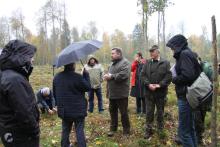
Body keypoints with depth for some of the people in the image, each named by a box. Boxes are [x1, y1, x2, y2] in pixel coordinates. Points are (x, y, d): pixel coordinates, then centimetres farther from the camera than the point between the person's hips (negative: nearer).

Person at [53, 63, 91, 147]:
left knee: (65, 130, 19)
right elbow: (88, 87, -8)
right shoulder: (77, 77, -19)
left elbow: (54, 94, 11)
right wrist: (86, 74, 1)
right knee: (79, 131, 4)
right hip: (78, 110, -5)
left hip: (64, 110, 6)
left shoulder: (56, 77, 2)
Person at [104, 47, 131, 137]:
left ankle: (126, 130, 20)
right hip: (112, 93, 8)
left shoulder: (125, 63, -11)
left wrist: (111, 76, -20)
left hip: (121, 93, -8)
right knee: (112, 111, 16)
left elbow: (123, 75, -25)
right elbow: (110, 74, 20)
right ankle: (113, 128, 32)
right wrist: (107, 76, -2)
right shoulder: (113, 64, 17)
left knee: (123, 113, 4)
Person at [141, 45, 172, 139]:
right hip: (149, 92, 2)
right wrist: (148, 84, -14)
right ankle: (148, 130, 20)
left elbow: (169, 76, -9)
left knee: (160, 112, 14)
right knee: (149, 112, 8)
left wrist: (160, 85, -18)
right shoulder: (147, 63, 7)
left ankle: (160, 130, 31)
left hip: (160, 92, -1)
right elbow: (143, 75, 1)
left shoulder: (165, 63, -1)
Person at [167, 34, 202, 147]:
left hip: (185, 96, -10)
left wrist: (174, 79, -9)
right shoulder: (189, 53, 13)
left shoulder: (184, 54, -14)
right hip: (189, 95, 10)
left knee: (183, 130, -2)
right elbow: (195, 72, 16)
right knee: (190, 128, 21)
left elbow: (187, 75, -26)